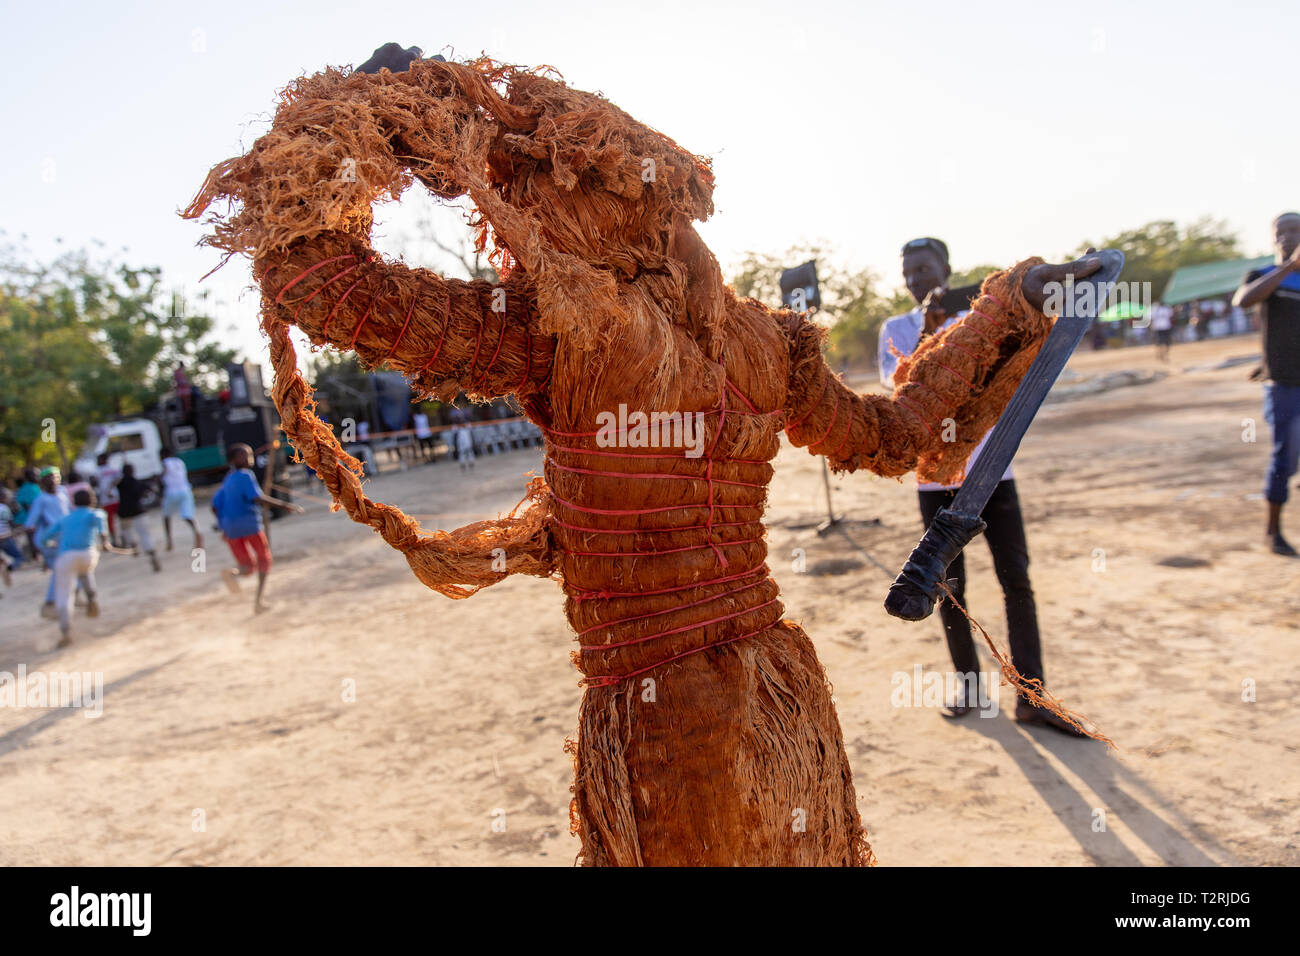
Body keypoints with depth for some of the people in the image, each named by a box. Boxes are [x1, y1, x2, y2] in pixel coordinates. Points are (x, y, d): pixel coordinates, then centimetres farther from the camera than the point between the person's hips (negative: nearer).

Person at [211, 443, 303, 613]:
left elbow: (215, 505, 20)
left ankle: (233, 573, -23)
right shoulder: (245, 475, -7)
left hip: (230, 527, 6)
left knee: (248, 567, 14)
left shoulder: (228, 480, 18)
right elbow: (257, 498, -21)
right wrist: (284, 505, -23)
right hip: (249, 524, -6)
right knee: (264, 559, 11)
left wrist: (224, 527, 26)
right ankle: (258, 600, -3)